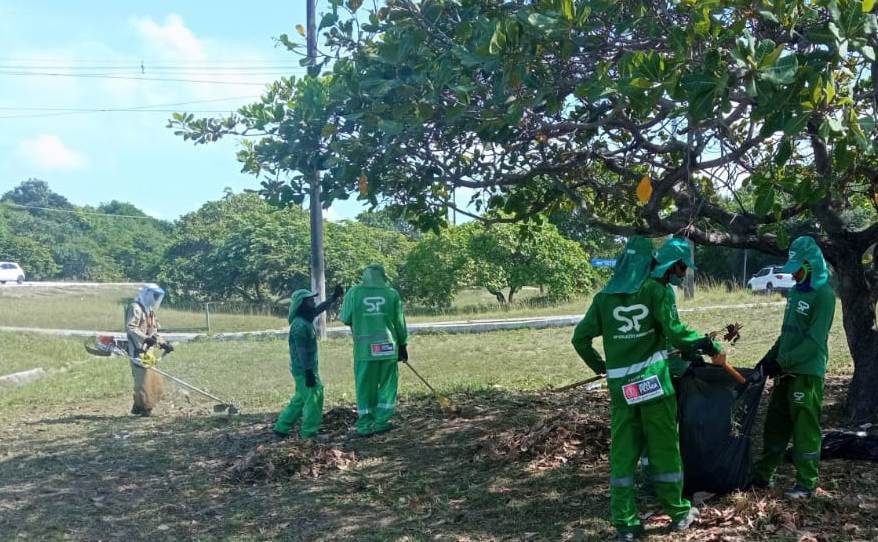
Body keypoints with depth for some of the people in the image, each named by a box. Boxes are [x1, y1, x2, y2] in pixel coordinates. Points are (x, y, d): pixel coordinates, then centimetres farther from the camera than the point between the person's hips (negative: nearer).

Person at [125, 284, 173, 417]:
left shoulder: (150, 311, 23)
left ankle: (138, 408, 16)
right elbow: (131, 328, -19)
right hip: (137, 351, -10)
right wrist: (145, 338, -30)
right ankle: (144, 408, -5)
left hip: (147, 351, 10)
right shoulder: (136, 308, -7)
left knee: (154, 379, 8)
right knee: (143, 379, -12)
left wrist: (164, 343, 15)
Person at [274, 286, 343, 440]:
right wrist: (308, 372, -24)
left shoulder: (307, 319, 9)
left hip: (308, 367, 10)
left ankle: (281, 428, 22)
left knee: (300, 399, 16)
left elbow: (320, 308, 27)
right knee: (314, 397, -6)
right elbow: (301, 350, -23)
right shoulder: (299, 325, -20)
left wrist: (334, 297, 20)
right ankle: (309, 432, 1)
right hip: (303, 369, -10)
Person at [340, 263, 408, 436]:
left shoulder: (354, 293, -2)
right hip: (388, 348, 0)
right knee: (387, 384, 13)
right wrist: (403, 345, 15)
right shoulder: (391, 294, -1)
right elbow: (400, 323, 4)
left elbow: (346, 319, 2)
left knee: (365, 386, 8)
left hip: (364, 349, 0)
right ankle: (381, 422, 12)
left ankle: (365, 425, 9)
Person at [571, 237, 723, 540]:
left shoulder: (604, 297, 7)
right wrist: (708, 346, -4)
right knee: (664, 447, 9)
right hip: (653, 381, -3)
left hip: (620, 386, 3)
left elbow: (580, 337, 6)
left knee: (622, 452, 8)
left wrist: (598, 365, 21)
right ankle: (678, 513, 23)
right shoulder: (657, 290, -5)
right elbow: (674, 331, -17)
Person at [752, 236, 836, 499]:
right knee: (775, 424, 15)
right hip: (787, 371, 8)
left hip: (807, 373, -8)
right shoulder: (797, 290, 12)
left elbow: (815, 341, -19)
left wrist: (782, 362, -20)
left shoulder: (823, 294, -14)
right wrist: (770, 358, 12)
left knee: (805, 428, -1)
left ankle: (806, 483, 8)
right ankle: (762, 474, 25)